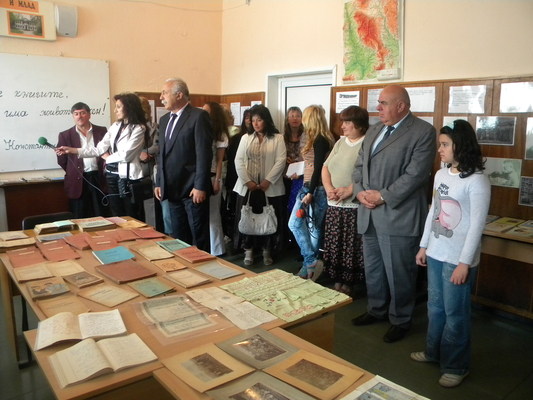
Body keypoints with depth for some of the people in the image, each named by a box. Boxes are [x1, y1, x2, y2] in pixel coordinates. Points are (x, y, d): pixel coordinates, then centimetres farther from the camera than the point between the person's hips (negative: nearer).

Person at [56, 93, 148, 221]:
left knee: (133, 219, 2)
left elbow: (125, 155, -15)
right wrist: (72, 150, 0)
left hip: (128, 177, -6)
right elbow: (99, 148, 5)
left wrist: (107, 157, 1)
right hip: (112, 176, 7)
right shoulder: (115, 126, 11)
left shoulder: (138, 129, -9)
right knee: (117, 217, 12)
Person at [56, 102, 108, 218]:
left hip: (99, 179, 1)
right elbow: (61, 160, 9)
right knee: (79, 220, 5)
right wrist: (73, 173, 8)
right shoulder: (65, 135, 4)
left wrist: (105, 168, 4)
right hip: (78, 181, -1)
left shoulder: (102, 131, 7)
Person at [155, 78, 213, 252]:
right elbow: (162, 155, 19)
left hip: (192, 188, -7)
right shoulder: (164, 120, 16)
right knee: (177, 237, 13)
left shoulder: (199, 116, -8)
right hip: (172, 188, 7)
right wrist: (159, 183, 13)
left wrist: (200, 186, -17)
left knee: (199, 237, 4)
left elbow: (204, 154, -14)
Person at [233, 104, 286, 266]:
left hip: (270, 188, -2)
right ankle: (248, 250, 18)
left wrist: (267, 181, -14)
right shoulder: (246, 138, 10)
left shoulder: (277, 138, 2)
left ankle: (267, 250, 19)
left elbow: (280, 161, -6)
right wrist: (247, 181, -9)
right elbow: (239, 161, 3)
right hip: (247, 187, 2)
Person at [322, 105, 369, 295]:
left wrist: (349, 190, -21)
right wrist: (329, 188, -3)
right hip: (334, 204, 7)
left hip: (355, 206, -7)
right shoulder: (340, 142, 14)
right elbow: (326, 167, 13)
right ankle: (337, 281, 25)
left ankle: (349, 283, 15)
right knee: (334, 246, 11)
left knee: (352, 248, 0)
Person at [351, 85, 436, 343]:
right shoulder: (374, 130, 15)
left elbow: (416, 174, -17)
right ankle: (376, 310, 38)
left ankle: (400, 320, 25)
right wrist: (361, 191, -4)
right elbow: (359, 165, 14)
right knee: (372, 269, 19)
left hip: (398, 215, -7)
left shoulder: (423, 132, -8)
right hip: (369, 214, 7)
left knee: (398, 273, 5)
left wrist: (383, 196, -17)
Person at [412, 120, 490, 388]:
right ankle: (434, 351, 37)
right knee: (435, 307, 19)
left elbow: (477, 225, -16)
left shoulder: (477, 181, -15)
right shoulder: (440, 175, 6)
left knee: (455, 313, 6)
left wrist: (464, 262, -17)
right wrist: (424, 245, 14)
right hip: (435, 254, 7)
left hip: (458, 259, -7)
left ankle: (456, 366, 23)